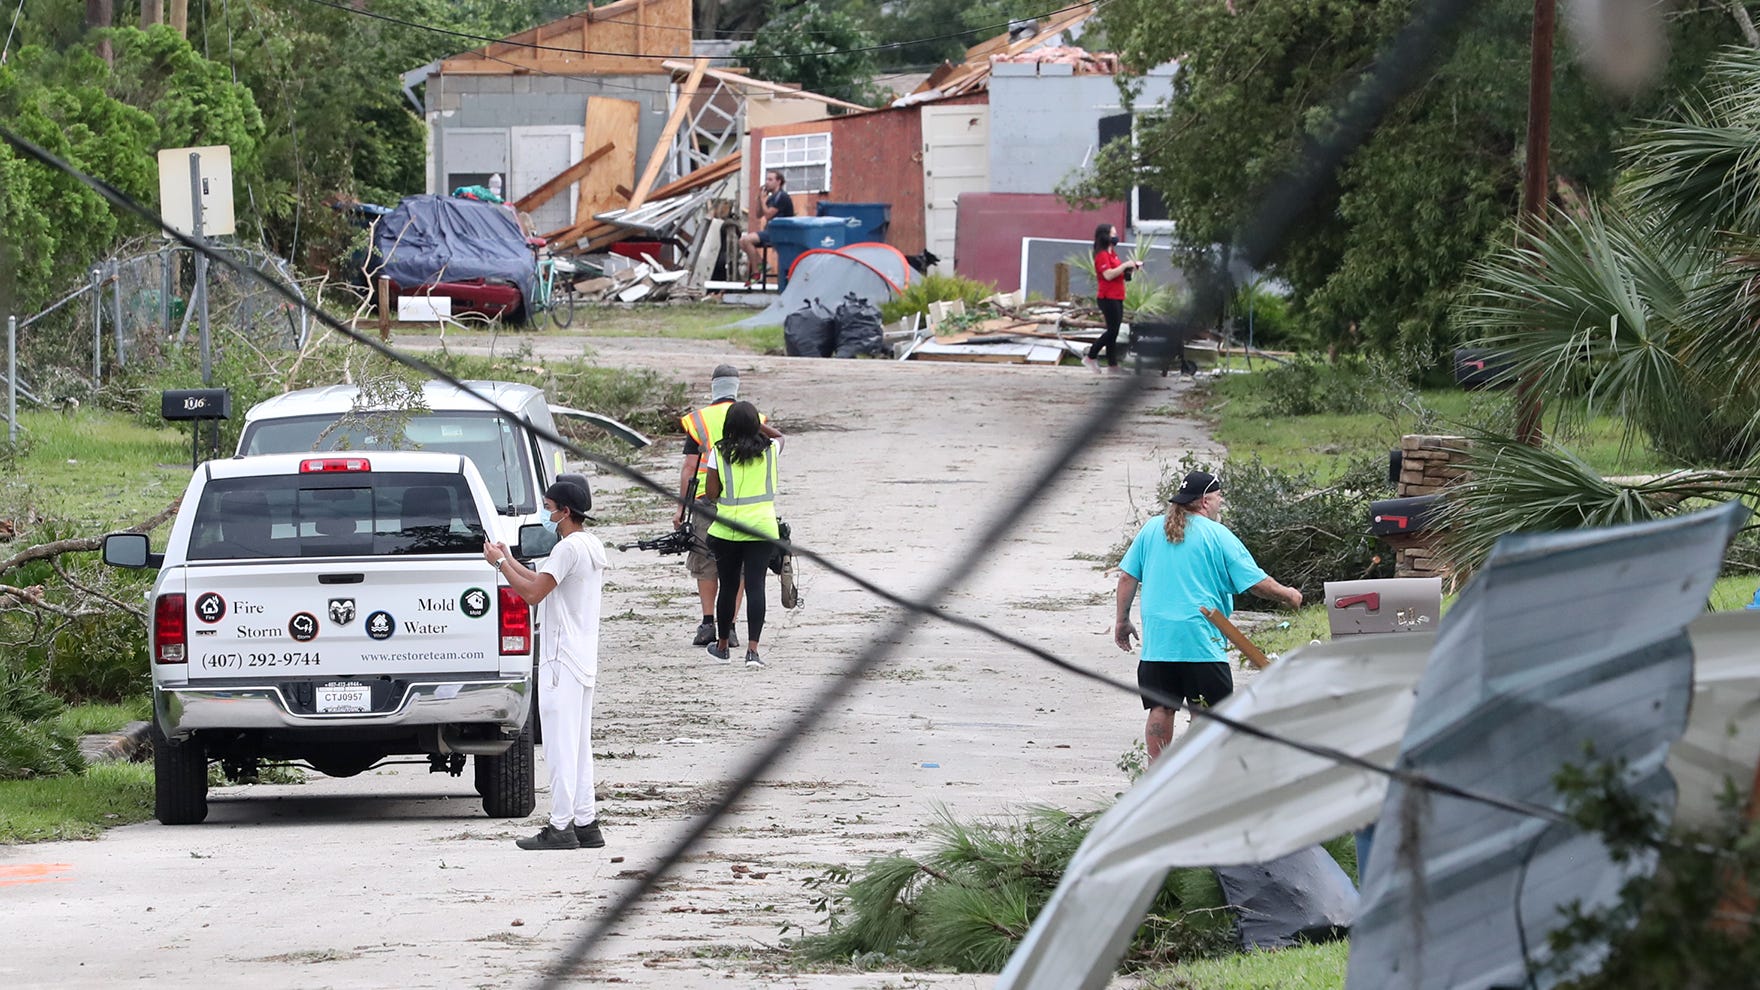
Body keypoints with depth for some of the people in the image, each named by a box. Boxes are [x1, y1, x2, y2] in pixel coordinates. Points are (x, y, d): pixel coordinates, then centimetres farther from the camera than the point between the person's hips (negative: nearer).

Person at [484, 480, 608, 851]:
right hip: (584, 660, 10)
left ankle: (561, 827, -9)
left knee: (561, 745, -8)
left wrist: (500, 563, -7)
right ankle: (585, 824, 12)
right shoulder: (592, 546, 15)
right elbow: (546, 583, 24)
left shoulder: (569, 548, -16)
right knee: (578, 745, 12)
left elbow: (533, 593, -18)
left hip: (562, 660, -10)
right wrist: (509, 561, 24)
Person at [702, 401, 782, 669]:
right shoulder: (770, 450, 0)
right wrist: (755, 424, 34)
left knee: (728, 586, 13)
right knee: (755, 586, -3)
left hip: (726, 529, 0)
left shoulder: (719, 453, -5)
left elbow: (711, 492, -2)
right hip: (761, 527, 0)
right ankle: (753, 649, -13)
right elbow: (778, 435, 25)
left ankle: (722, 645, 28)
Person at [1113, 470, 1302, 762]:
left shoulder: (1151, 529, 9)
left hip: (1156, 638, 5)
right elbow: (1256, 582, -4)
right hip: (1200, 639, -5)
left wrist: (1122, 621, 20)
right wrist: (1287, 595, 13)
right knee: (1208, 713, 0)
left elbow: (1127, 578, 10)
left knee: (1160, 710, 7)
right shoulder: (1217, 535, -5)